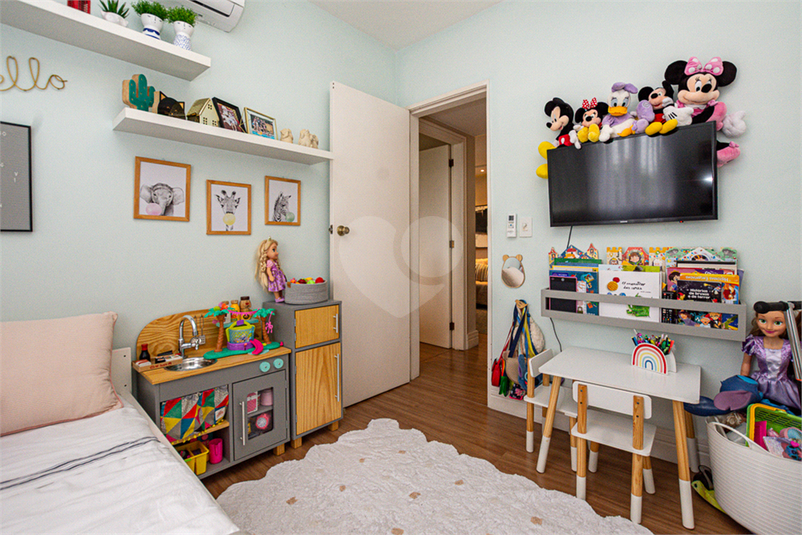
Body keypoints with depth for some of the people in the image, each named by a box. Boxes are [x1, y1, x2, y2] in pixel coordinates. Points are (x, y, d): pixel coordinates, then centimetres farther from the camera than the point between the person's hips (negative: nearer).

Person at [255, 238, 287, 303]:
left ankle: (281, 297, 21)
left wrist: (282, 273, 25)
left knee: (279, 288, 13)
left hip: (279, 276, 9)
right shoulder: (269, 262, -16)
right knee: (275, 288, -5)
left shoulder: (275, 262, 13)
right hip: (274, 277, -9)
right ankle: (277, 298, -2)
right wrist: (270, 276, -29)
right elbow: (268, 270, -20)